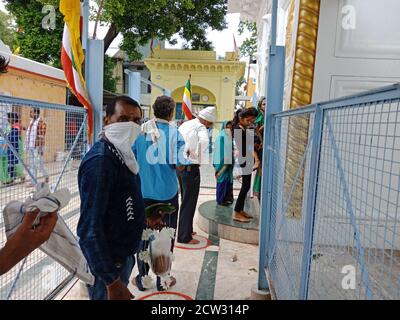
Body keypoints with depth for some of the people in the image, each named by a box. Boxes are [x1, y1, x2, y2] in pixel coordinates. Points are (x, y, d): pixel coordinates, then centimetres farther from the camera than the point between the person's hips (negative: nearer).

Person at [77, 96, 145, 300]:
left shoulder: (120, 153, 5)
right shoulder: (100, 160, -25)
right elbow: (90, 227, -28)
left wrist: (142, 217, 11)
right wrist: (111, 281, -26)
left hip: (122, 255, 9)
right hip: (107, 263, -9)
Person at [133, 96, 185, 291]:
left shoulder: (141, 131, -1)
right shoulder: (174, 132, -10)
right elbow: (180, 163, -14)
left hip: (143, 192, 2)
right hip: (167, 192, -2)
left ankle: (142, 277, 26)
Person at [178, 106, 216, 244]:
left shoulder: (185, 124, 13)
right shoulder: (201, 127, -12)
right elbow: (204, 141, -31)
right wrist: (203, 160, -20)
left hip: (179, 165, 8)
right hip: (190, 167, -8)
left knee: (185, 200, 20)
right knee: (189, 202, 1)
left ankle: (185, 229, 34)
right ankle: (185, 237, 10)